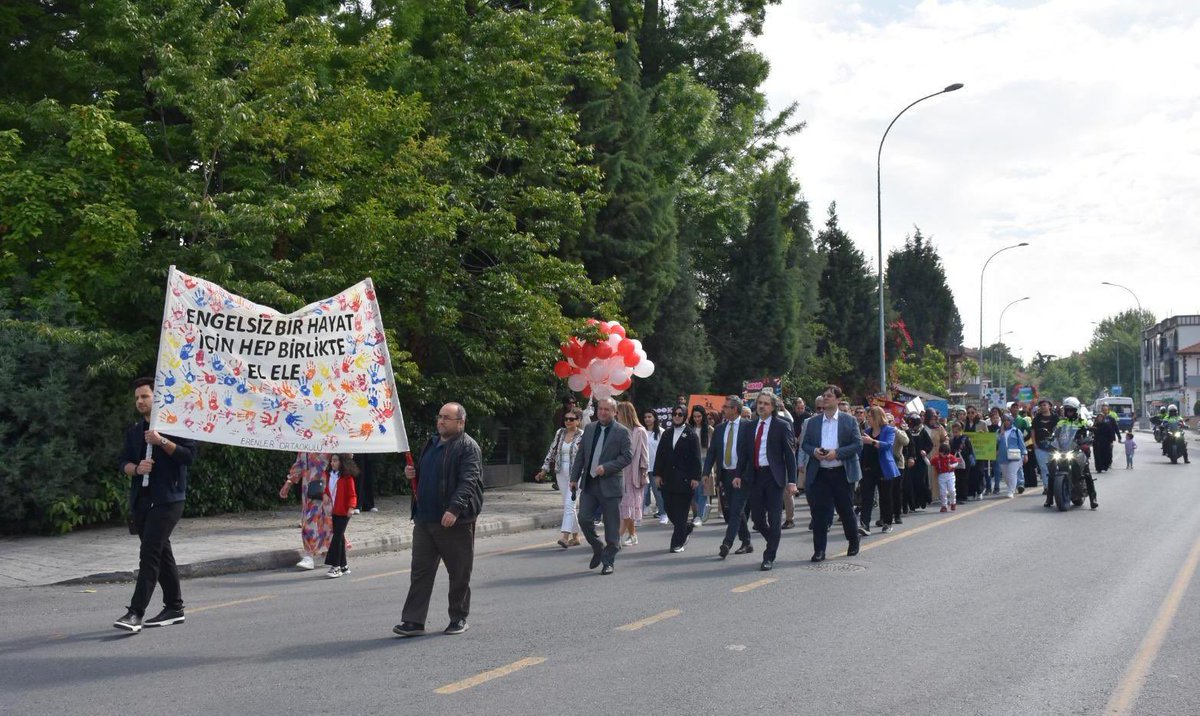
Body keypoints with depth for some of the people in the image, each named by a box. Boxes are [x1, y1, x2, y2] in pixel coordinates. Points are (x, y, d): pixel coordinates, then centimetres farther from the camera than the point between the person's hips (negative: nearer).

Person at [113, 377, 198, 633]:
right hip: (141, 500, 7)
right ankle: (174, 608, 21)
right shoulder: (133, 431, 17)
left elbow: (189, 456, -11)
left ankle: (136, 613, -16)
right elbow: (123, 462, 13)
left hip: (167, 499, -7)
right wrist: (136, 468, -8)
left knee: (150, 553, -14)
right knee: (161, 553, 13)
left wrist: (162, 442, -19)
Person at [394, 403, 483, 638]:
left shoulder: (468, 447, -8)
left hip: (455, 521, -7)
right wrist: (412, 474, 8)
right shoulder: (432, 444, 17)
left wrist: (455, 509, -31)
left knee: (459, 573, 5)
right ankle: (413, 621, 6)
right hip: (425, 519, 7)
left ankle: (459, 618, 18)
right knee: (420, 570, 4)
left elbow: (468, 482, -20)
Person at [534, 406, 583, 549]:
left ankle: (565, 536, -21)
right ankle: (575, 536, 20)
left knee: (569, 504, -15)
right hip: (561, 473, 6)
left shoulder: (583, 436, -7)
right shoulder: (559, 433, 8)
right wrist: (544, 470, 13)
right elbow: (552, 452, 14)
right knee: (568, 505, 10)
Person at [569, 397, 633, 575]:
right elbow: (580, 455, 15)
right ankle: (598, 549, 23)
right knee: (584, 519, -1)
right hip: (589, 483, 4)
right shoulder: (589, 429, 11)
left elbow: (627, 456, -10)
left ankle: (608, 561, 12)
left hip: (610, 485, -4)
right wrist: (574, 478, 10)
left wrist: (606, 467, -19)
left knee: (611, 526, 1)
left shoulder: (622, 432, -4)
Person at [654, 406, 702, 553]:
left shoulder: (691, 435, -1)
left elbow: (696, 458, -5)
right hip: (668, 479, 5)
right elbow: (660, 455, 11)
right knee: (670, 510, 6)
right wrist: (658, 474, 4)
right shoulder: (666, 434, 12)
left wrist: (695, 477, -11)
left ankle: (677, 543, 4)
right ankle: (687, 527, 32)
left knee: (680, 512, -2)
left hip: (685, 479, -4)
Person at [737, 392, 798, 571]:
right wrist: (739, 475, 5)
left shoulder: (782, 426, -1)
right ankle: (773, 541, 31)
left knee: (774, 518, -3)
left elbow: (790, 454, -3)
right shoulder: (749, 428, 13)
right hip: (754, 476, 4)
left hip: (774, 476, -4)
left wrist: (791, 481, -9)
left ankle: (769, 557, 4)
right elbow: (743, 453, 16)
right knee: (758, 518, 6)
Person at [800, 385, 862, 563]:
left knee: (846, 510, 9)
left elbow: (858, 445, -4)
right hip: (819, 473, 2)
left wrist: (837, 453, -16)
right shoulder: (813, 422, 10)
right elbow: (804, 444, 12)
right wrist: (814, 451, -10)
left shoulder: (849, 420, 1)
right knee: (819, 511, -3)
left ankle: (854, 543, 30)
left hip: (842, 473, -2)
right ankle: (819, 550, 2)